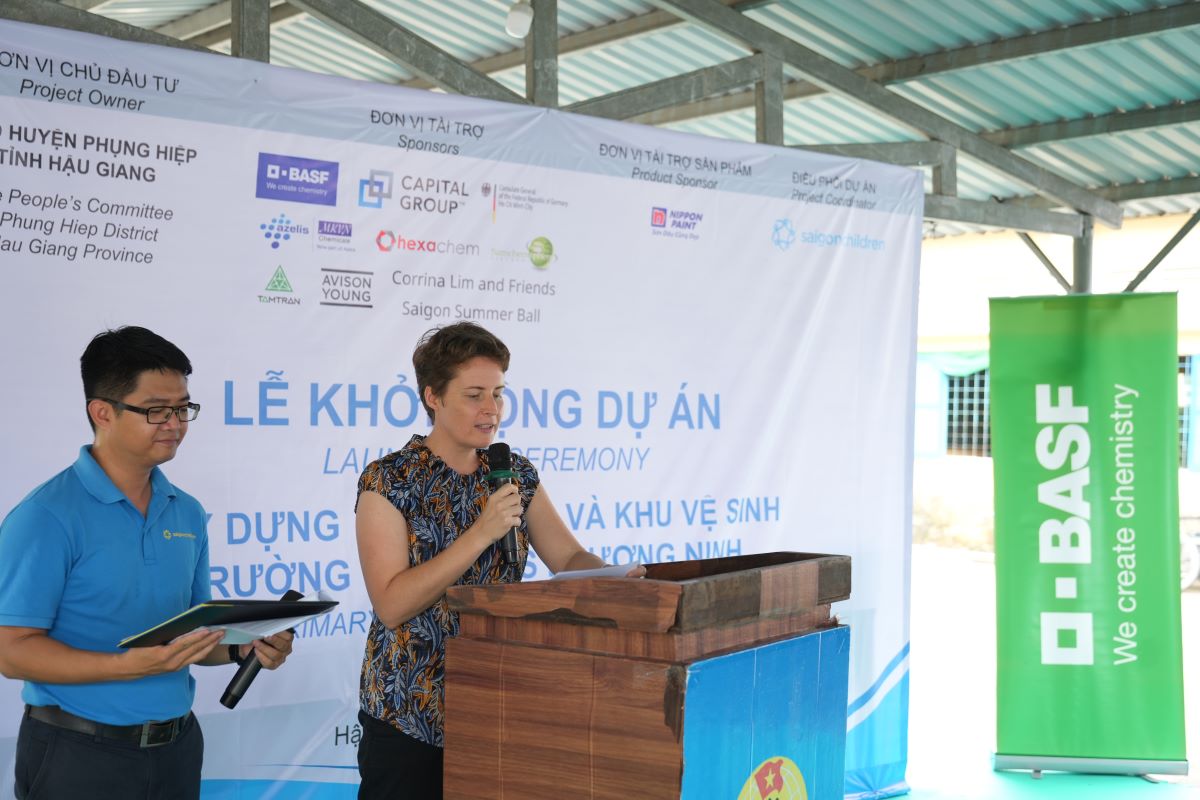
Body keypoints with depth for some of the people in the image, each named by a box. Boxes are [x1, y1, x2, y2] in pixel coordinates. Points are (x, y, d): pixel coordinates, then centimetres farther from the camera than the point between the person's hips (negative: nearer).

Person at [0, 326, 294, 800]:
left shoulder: (188, 514, 6)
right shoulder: (47, 516, -14)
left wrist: (243, 647, -6)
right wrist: (131, 665, -27)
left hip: (177, 746, 6)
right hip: (79, 756, -6)